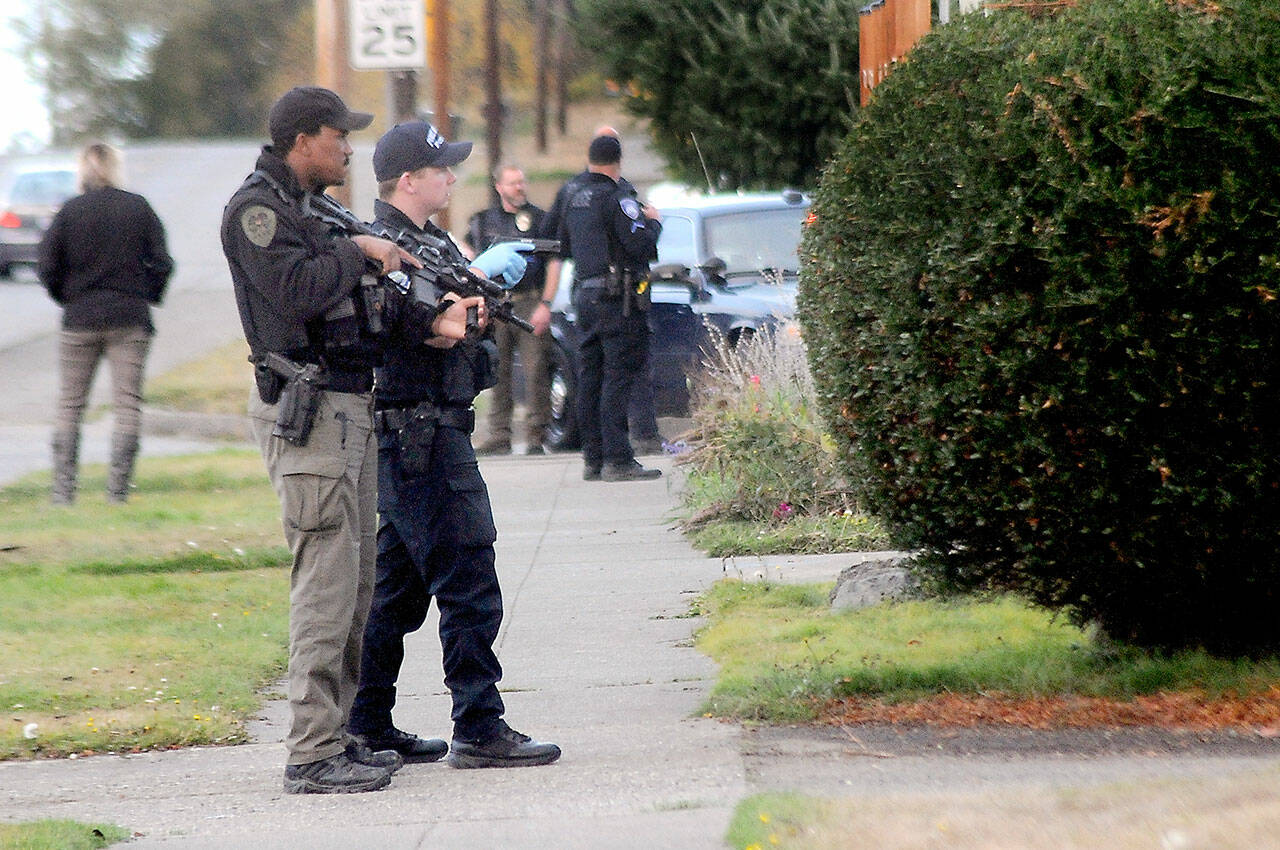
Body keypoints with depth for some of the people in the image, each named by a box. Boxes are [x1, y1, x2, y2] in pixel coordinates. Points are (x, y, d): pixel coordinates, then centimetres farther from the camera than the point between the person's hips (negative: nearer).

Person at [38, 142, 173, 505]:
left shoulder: (69, 211, -2)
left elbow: (47, 267, -3)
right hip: (131, 320, 0)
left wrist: (67, 298, 12)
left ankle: (63, 488, 3)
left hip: (80, 320, 0)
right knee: (127, 404, 3)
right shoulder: (138, 208, 0)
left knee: (70, 406, 7)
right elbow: (161, 263, -2)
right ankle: (118, 488, -4)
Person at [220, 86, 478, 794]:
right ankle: (311, 755, -11)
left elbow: (365, 300, 17)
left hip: (350, 410, 10)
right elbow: (298, 291, -24)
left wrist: (431, 322, 3)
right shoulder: (256, 209, -10)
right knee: (327, 582, -11)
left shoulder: (313, 209, 19)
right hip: (307, 413, -10)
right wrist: (358, 252, -10)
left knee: (356, 582, 13)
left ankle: (338, 734, 19)